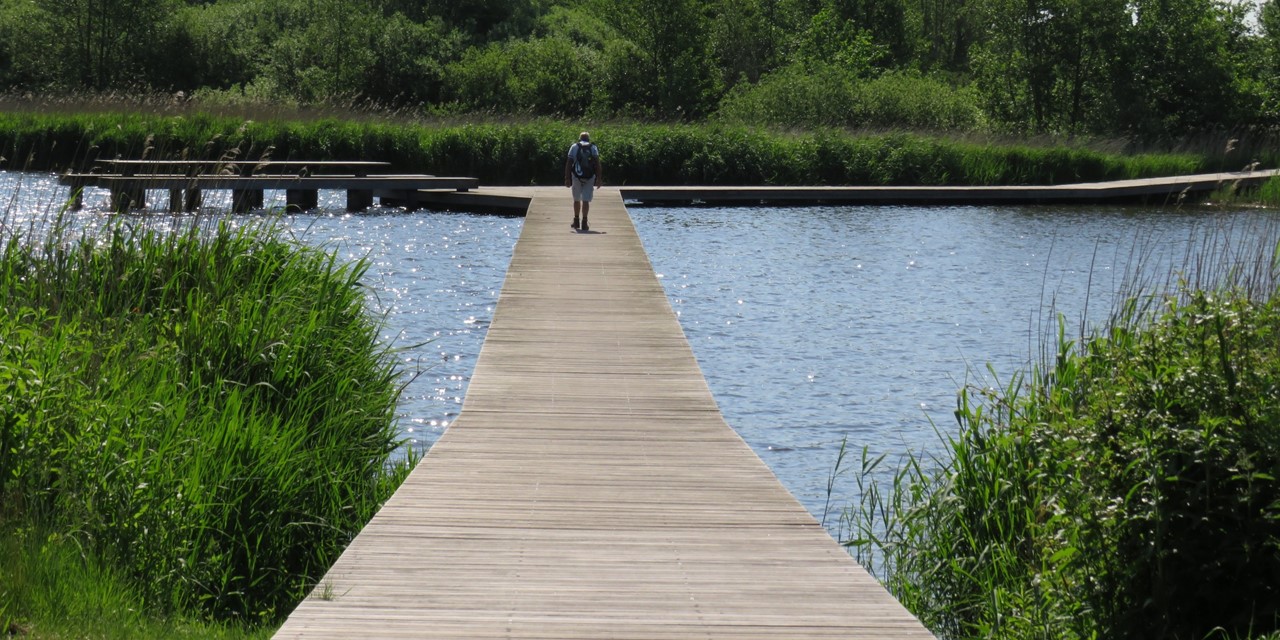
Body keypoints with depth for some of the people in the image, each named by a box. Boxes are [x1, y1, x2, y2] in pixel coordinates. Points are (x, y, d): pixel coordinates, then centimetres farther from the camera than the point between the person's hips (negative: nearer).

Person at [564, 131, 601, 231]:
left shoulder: (574, 147, 9)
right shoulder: (593, 148, 8)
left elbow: (568, 164, 0)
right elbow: (597, 164, -3)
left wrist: (567, 178, 0)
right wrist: (598, 179, -4)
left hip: (576, 177, 1)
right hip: (589, 177, -1)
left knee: (577, 199, 16)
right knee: (586, 200, 0)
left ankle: (576, 222, 25)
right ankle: (584, 223, -7)